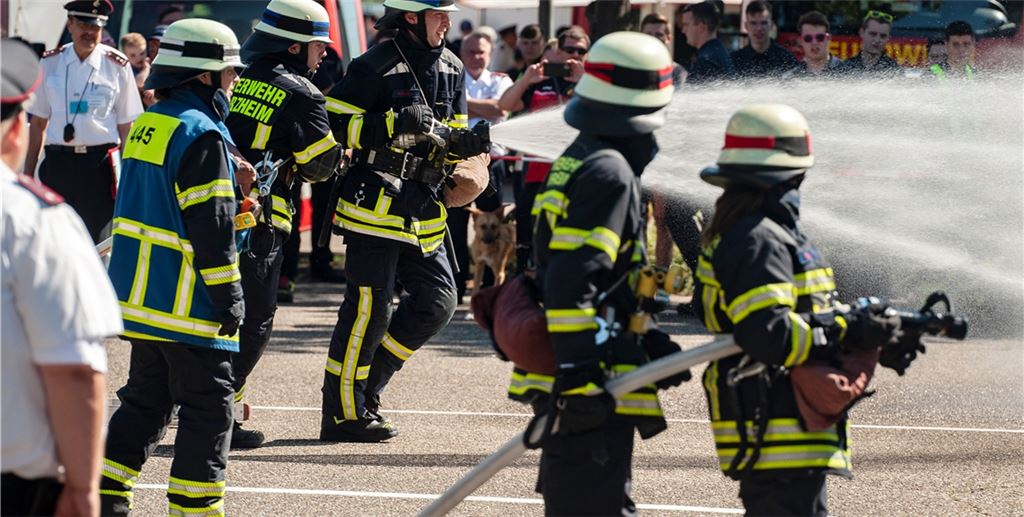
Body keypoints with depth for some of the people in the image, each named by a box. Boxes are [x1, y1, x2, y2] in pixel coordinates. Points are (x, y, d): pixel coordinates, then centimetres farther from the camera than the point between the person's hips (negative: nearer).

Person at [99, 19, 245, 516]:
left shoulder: (147, 126, 10)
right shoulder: (202, 137, -17)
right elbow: (211, 228, -19)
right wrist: (229, 298, -15)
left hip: (140, 294, 9)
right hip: (188, 305, -9)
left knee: (146, 399, 17)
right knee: (207, 405, 0)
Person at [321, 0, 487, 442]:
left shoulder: (450, 70, 13)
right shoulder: (375, 67, -11)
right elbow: (333, 124, -14)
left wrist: (463, 144, -1)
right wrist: (392, 126, -24)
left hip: (423, 212, 8)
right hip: (376, 203, -8)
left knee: (436, 303, 9)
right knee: (367, 308, -6)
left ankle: (366, 387, 20)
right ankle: (343, 413, 1)